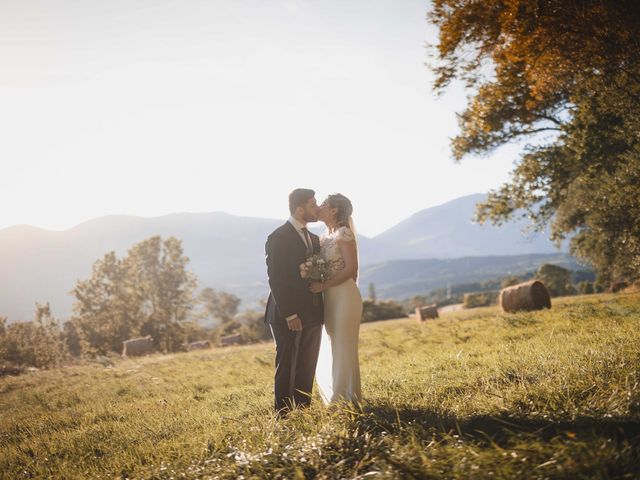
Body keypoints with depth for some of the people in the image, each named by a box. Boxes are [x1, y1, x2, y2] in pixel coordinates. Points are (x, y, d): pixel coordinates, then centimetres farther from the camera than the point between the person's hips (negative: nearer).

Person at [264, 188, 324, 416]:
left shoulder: (313, 239, 15)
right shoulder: (279, 238, -10)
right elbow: (276, 280, -15)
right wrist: (289, 315, -19)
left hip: (312, 315, 7)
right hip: (288, 317, -7)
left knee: (307, 369, 11)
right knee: (286, 368, 1)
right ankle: (283, 415, 9)